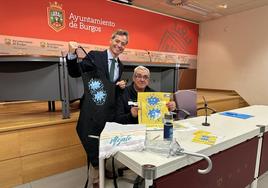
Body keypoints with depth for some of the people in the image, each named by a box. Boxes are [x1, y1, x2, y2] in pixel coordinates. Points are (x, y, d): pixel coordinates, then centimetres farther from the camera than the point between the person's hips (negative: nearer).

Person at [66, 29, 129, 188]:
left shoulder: (120, 65, 11)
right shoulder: (95, 56, -7)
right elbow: (74, 73, -12)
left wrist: (121, 87, -4)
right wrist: (72, 54, -27)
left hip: (110, 111, 5)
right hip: (93, 111, -5)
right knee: (94, 148, 7)